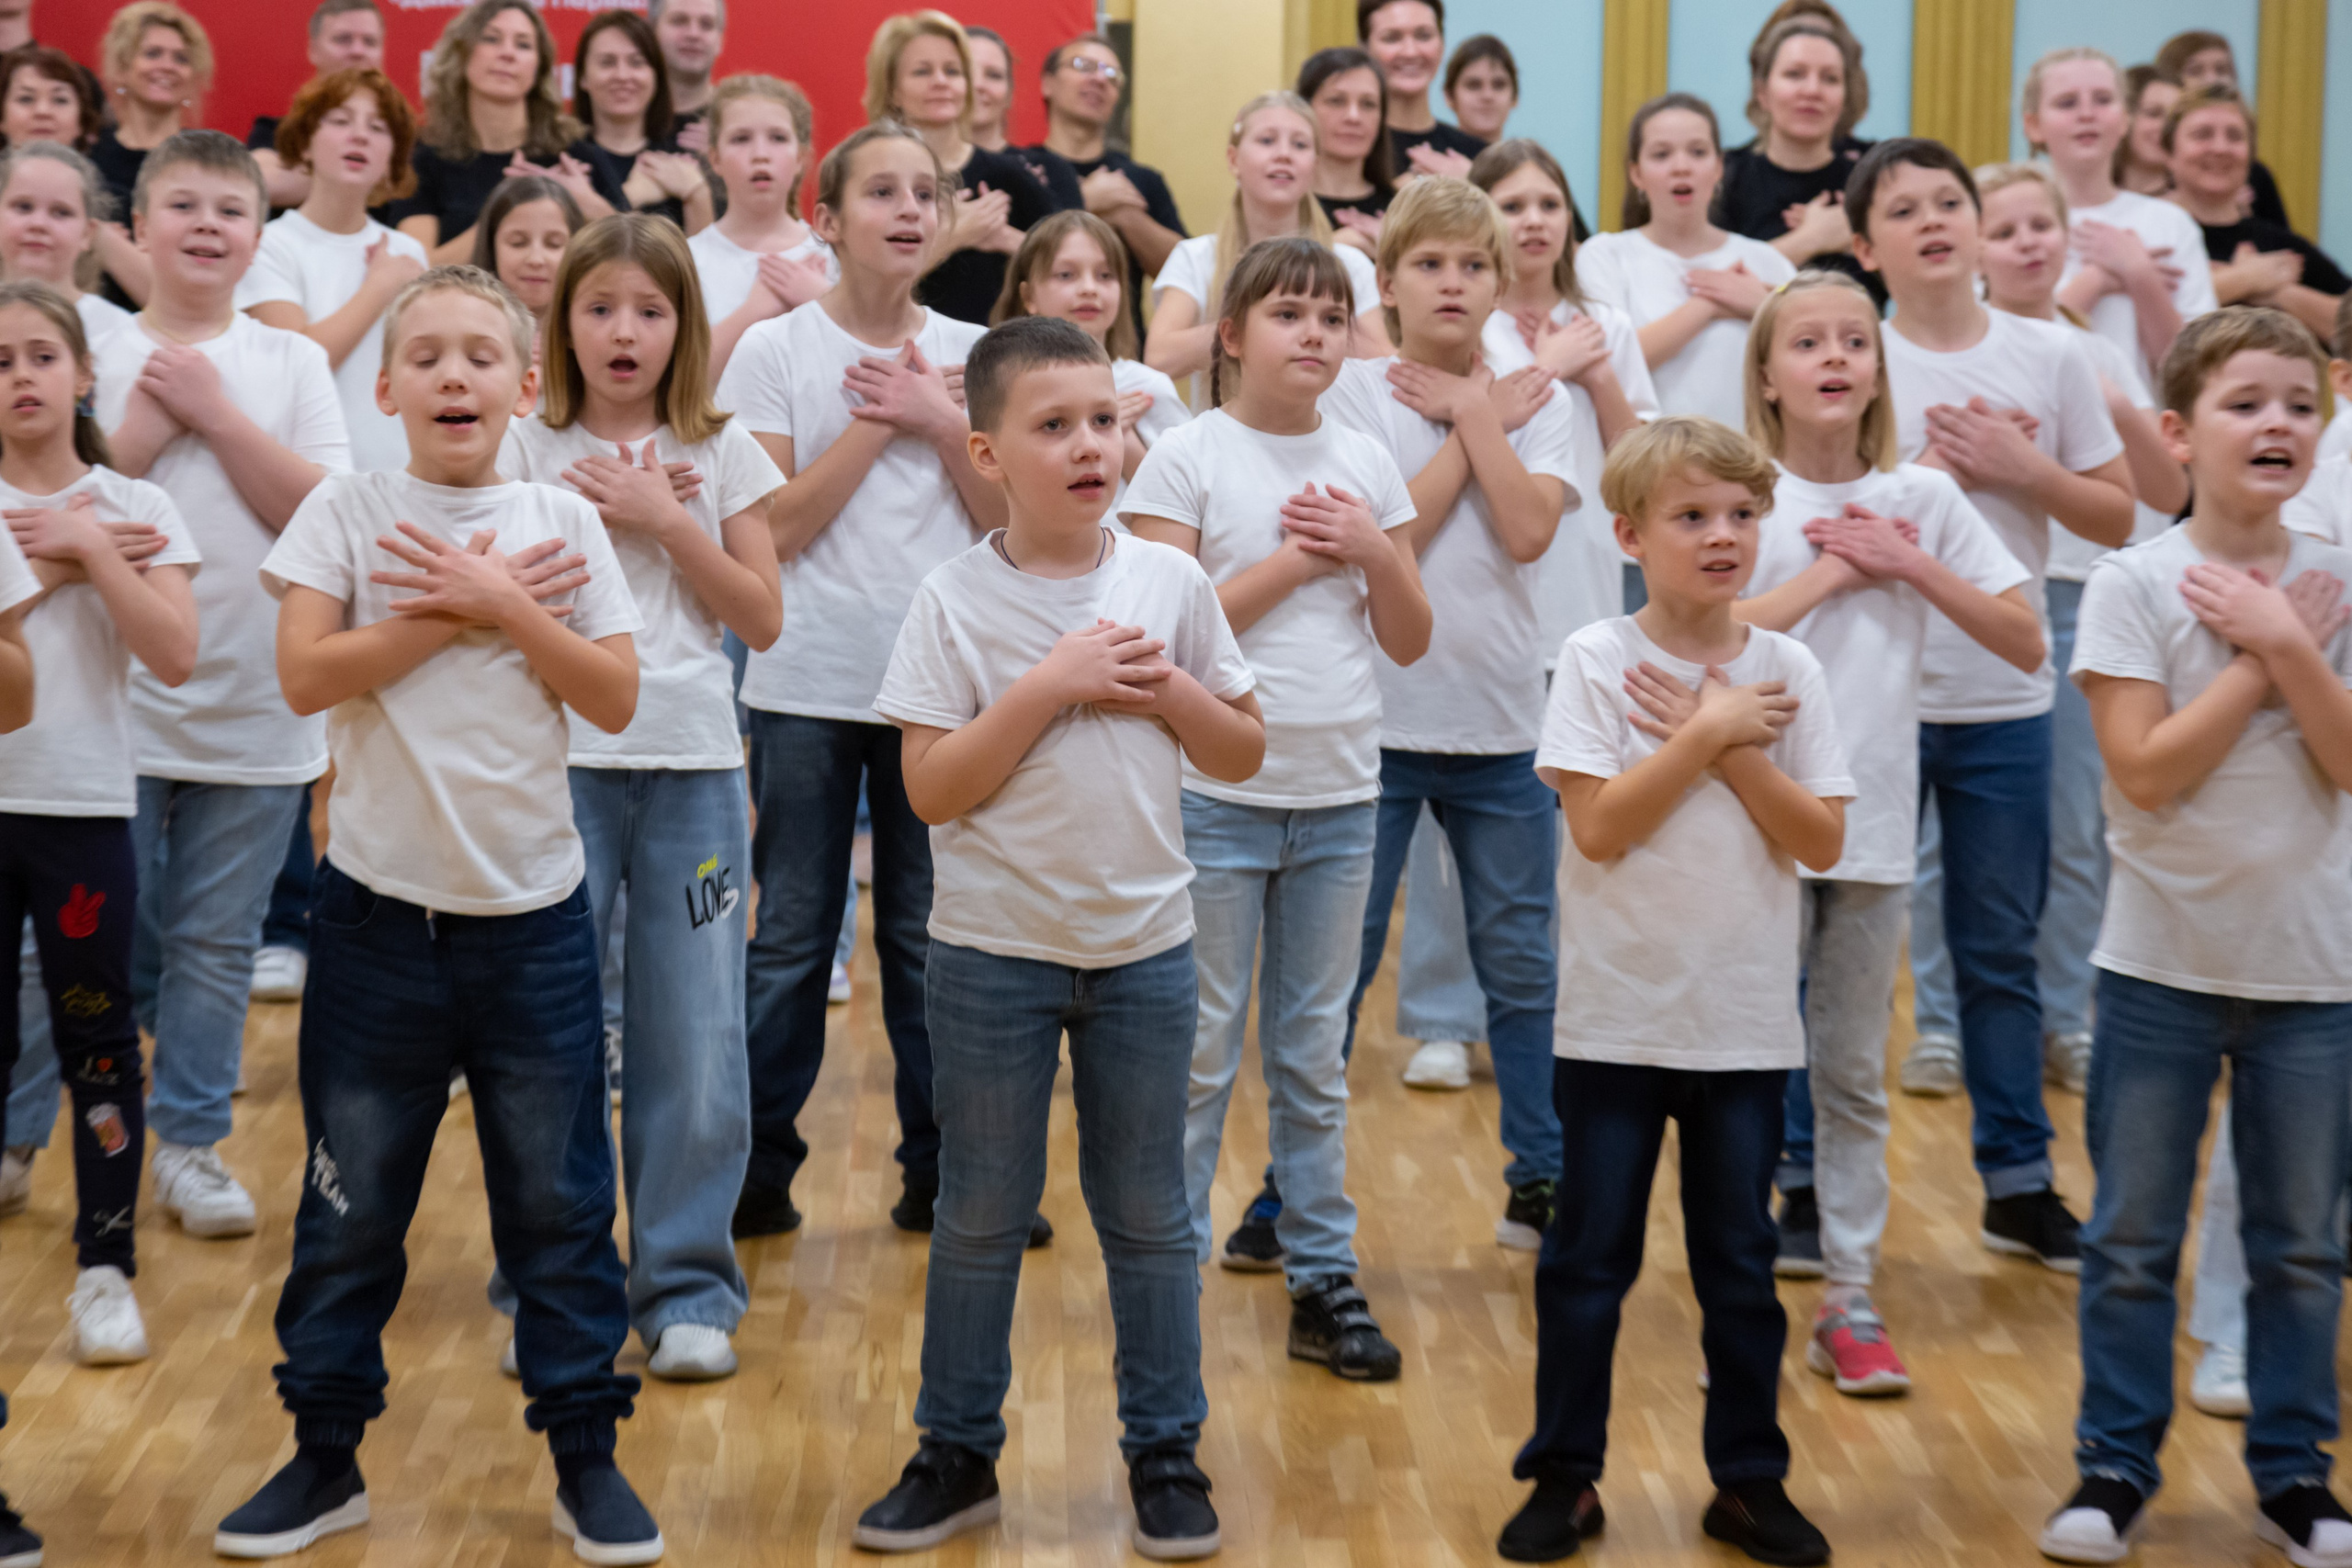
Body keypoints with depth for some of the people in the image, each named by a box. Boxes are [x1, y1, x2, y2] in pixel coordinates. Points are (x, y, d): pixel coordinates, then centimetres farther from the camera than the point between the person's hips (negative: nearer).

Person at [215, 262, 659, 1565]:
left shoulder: (561, 526, 2)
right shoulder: (348, 509, -2)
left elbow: (614, 698, -5)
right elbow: (307, 676, -12)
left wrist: (502, 607, -14)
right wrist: (464, 610, -15)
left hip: (532, 908, 1)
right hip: (379, 905, -1)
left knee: (559, 1193, 7)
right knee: (351, 1199, 8)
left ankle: (584, 1454, 19)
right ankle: (326, 1452, 22)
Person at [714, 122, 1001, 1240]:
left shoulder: (969, 355, 7)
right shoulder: (774, 352, -1)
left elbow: (1009, 521, 3)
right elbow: (778, 529, -9)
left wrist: (939, 421, -8)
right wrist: (877, 423, -11)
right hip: (809, 686, -2)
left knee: (928, 935, 7)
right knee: (791, 939, 4)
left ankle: (939, 1166, 17)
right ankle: (759, 1168, 14)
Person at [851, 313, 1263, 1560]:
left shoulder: (1170, 584, -1)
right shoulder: (954, 604, -8)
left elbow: (1245, 754, 5)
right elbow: (931, 789, -14)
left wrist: (1166, 690, -13)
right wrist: (1046, 688, -20)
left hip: (1145, 949, 2)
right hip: (993, 952, -1)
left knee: (1148, 1216, 11)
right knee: (981, 1215, 11)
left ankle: (1166, 1453, 24)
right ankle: (957, 1454, 24)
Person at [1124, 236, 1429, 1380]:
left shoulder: (1366, 465, 7)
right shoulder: (1188, 458, -5)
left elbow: (1410, 641, 8)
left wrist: (1374, 552, -8)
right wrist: (1291, 561, -14)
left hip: (1340, 794, 4)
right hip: (1216, 796, -4)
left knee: (1316, 1050, 11)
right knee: (1200, 1048, 4)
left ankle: (1322, 1276, 18)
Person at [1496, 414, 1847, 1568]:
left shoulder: (1787, 670, 0)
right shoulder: (1597, 661, -7)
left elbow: (1821, 841, -4)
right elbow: (1600, 827, -17)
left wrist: (1730, 747, -14)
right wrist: (1709, 733, -14)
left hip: (1749, 1024, 2)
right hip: (1617, 1016, -2)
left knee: (1740, 1263, 11)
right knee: (1588, 1259, 8)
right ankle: (1565, 1475, 20)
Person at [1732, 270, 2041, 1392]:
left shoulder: (1922, 499, 4)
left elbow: (2026, 642, 1)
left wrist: (1908, 565, -8)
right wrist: (1829, 572, -12)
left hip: (1873, 821, 2)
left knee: (1853, 1069, 10)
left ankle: (1849, 1300, 16)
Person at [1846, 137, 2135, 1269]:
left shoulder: (2050, 356, 2)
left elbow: (2118, 516, 5)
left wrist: (2021, 468, -9)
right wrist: (1935, 470, -15)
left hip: (2004, 700, 2)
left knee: (2001, 949, 12)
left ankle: (2019, 1183, 23)